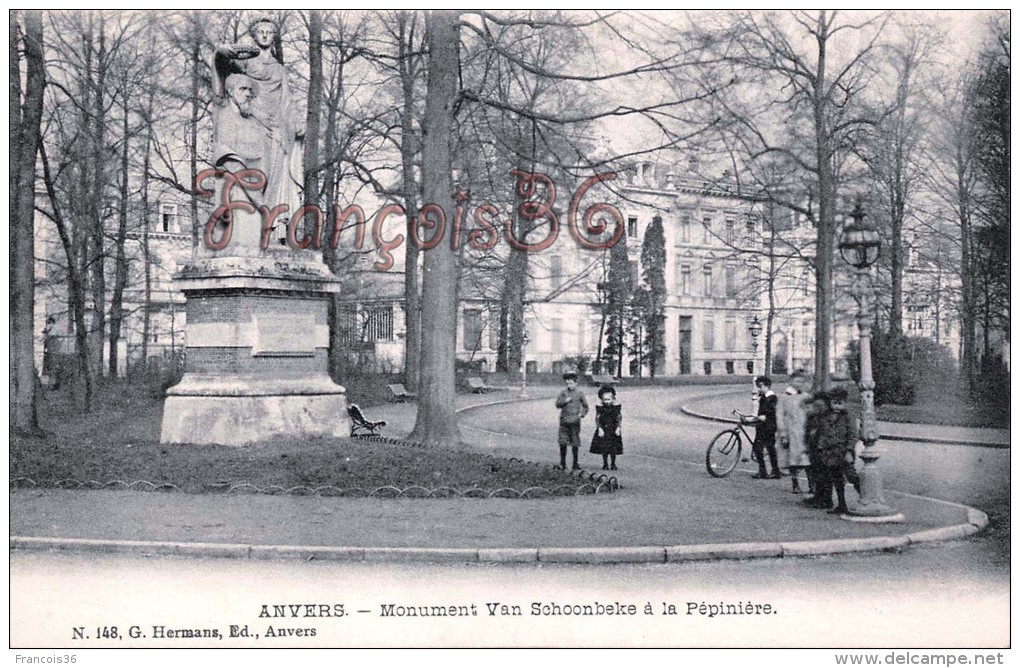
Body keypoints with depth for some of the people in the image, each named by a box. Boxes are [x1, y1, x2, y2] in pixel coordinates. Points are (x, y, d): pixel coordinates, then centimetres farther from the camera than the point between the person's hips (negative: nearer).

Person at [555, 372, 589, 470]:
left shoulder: (579, 393, 3)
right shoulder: (563, 393, 6)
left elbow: (585, 406, 11)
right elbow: (557, 404, 1)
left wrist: (582, 414, -4)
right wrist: (565, 401, -15)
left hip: (575, 421, -1)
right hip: (564, 421, 1)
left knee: (575, 443, 3)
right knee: (563, 443, 0)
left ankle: (575, 463, 13)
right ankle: (562, 463, 11)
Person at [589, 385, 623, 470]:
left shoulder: (616, 406, -4)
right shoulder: (600, 407, -5)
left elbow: (619, 418, 0)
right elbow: (597, 419, -2)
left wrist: (618, 428, -8)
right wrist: (599, 429, -11)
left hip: (613, 430, 0)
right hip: (603, 429, 0)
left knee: (614, 448, 2)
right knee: (604, 448, 1)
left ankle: (613, 464, 15)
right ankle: (605, 464, 14)